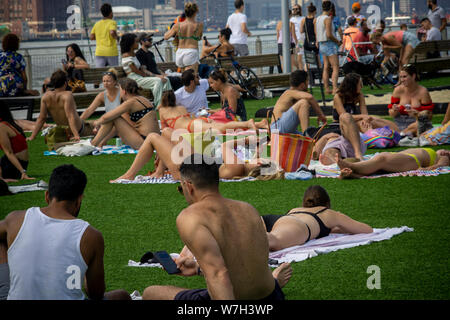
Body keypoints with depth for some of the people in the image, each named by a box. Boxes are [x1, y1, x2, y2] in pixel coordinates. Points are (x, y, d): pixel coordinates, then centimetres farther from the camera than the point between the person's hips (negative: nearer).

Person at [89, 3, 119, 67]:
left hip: (99, 52, 4)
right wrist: (116, 37, -4)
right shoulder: (112, 23, -5)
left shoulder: (97, 24, 10)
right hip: (111, 52, -3)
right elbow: (112, 32, -23)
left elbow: (91, 37, 8)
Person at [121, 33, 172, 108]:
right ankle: (157, 105, -29)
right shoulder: (126, 56, -11)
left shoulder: (134, 54, 18)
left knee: (166, 80, -2)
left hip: (140, 77, 9)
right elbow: (136, 71, -13)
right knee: (158, 81, -28)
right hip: (134, 79, -9)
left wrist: (154, 75, 1)